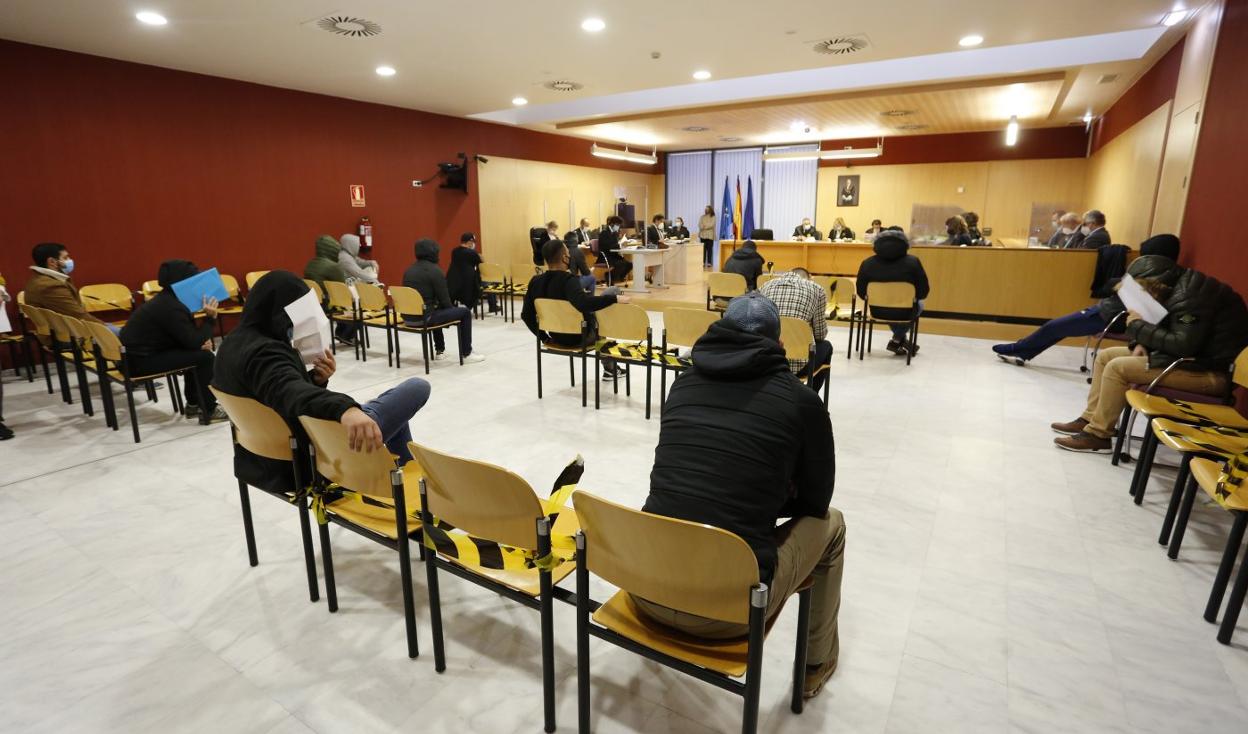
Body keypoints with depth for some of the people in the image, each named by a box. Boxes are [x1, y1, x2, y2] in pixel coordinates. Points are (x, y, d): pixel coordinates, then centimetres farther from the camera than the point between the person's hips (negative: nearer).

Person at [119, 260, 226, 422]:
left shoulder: (166, 299, 10)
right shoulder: (171, 307, -22)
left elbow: (189, 337, 11)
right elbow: (194, 342, -21)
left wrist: (203, 341, -10)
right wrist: (210, 318, -15)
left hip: (139, 354, 10)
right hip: (140, 361, -10)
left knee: (195, 352, 17)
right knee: (204, 356, -13)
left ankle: (193, 404, 20)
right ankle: (209, 411, -5)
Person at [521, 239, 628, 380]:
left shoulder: (535, 281, -8)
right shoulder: (568, 280, -27)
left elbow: (526, 315, -3)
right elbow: (584, 303, -46)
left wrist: (544, 337, 7)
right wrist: (614, 298, -38)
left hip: (557, 337, 7)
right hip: (580, 336, -6)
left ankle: (609, 367, 37)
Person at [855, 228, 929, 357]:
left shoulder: (867, 263, -10)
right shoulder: (913, 262, -13)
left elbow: (861, 292, -3)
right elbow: (923, 291, -8)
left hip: (878, 311, 2)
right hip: (904, 312, -2)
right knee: (919, 305, 34)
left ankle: (900, 341, 45)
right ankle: (897, 340, 33)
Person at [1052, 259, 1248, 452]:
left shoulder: (1191, 294, -20)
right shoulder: (1176, 288, 10)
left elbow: (1183, 345, -25)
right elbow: (1166, 330, 17)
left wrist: (1138, 326, -15)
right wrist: (1142, 343, -4)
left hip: (1210, 370, -10)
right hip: (1191, 356, 10)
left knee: (1118, 367, -21)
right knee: (1106, 356, 6)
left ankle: (1098, 435, -12)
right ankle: (1090, 419, 6)